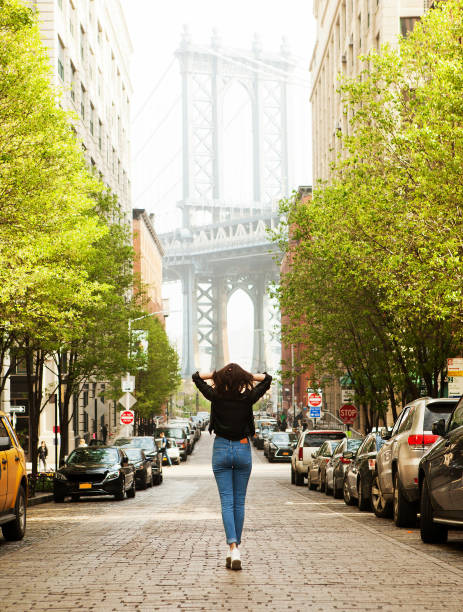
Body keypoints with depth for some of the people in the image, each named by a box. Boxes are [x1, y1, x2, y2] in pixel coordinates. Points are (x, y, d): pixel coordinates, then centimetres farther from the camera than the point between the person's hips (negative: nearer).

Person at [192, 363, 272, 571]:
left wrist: (216, 374, 1)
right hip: (243, 450, 1)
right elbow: (267, 379, 6)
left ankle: (233, 548, -19)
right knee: (239, 502, 10)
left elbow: (196, 377, 5)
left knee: (227, 502, -3)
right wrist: (246, 376, -1)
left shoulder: (217, 396, -10)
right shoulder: (247, 398, -9)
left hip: (221, 449, 0)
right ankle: (235, 548, 15)